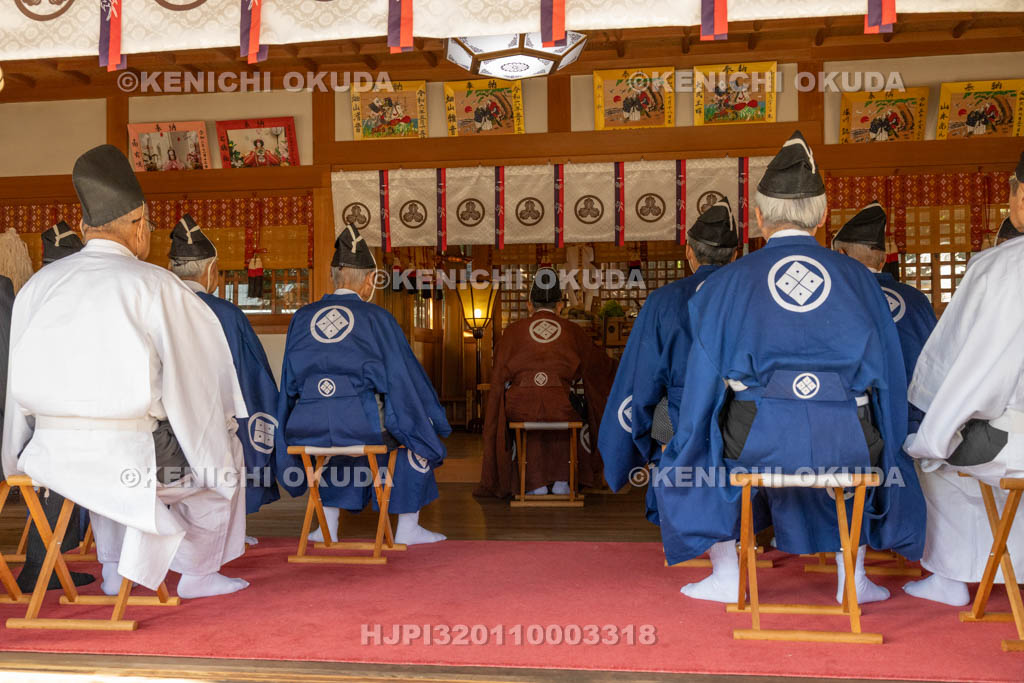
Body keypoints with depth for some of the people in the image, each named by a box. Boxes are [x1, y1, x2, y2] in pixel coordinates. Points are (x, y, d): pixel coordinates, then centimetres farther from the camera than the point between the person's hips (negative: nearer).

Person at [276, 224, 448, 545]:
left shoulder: (302, 317, 10)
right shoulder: (376, 317, -2)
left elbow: (290, 383, 17)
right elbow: (405, 378, 0)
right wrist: (433, 428, 13)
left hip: (308, 426, 4)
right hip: (360, 422, -4)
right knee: (420, 433, 23)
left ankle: (329, 523, 34)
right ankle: (407, 527, 21)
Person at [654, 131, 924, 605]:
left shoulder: (725, 283, 6)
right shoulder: (858, 278, 11)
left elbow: (705, 378, 8)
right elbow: (888, 374, 16)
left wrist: (687, 449, 23)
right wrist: (882, 449, 31)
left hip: (758, 441, -2)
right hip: (848, 442, 3)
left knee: (690, 458, 30)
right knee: (886, 462, 39)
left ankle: (726, 574, 27)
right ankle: (853, 577, 34)